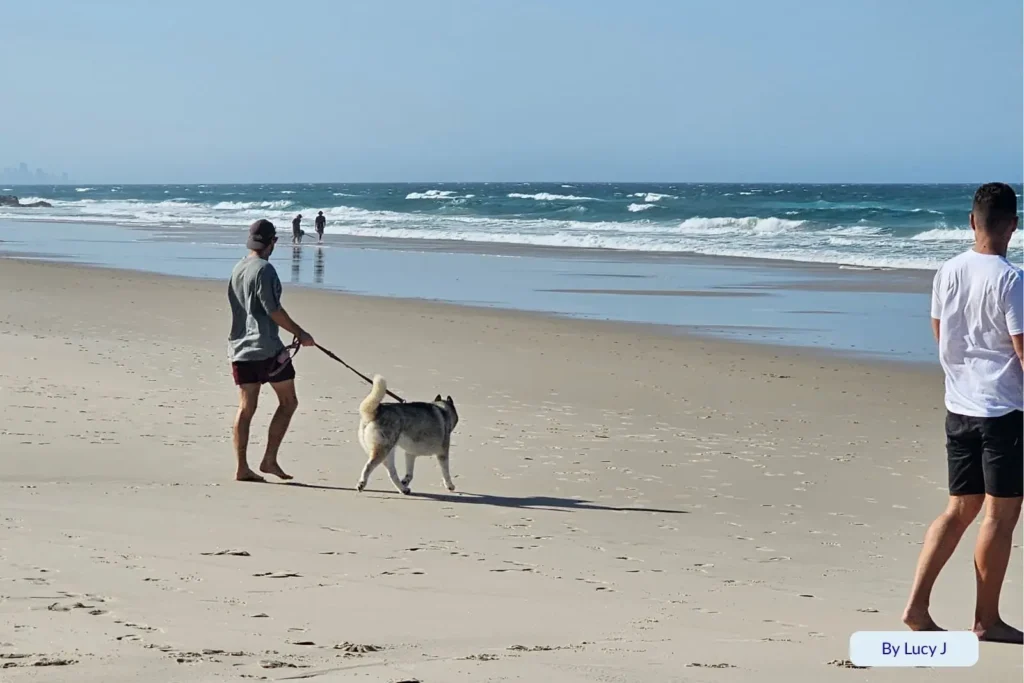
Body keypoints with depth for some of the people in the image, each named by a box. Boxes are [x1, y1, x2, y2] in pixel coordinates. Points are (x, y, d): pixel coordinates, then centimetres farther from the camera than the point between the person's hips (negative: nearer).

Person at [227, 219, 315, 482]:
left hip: (240, 347, 7)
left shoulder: (237, 269, 12)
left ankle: (241, 468, 3)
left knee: (246, 407, 7)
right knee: (288, 402, 5)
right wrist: (300, 333, -8)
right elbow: (273, 309, -16)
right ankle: (269, 460, 0)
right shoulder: (264, 270, -12)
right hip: (266, 348, -7)